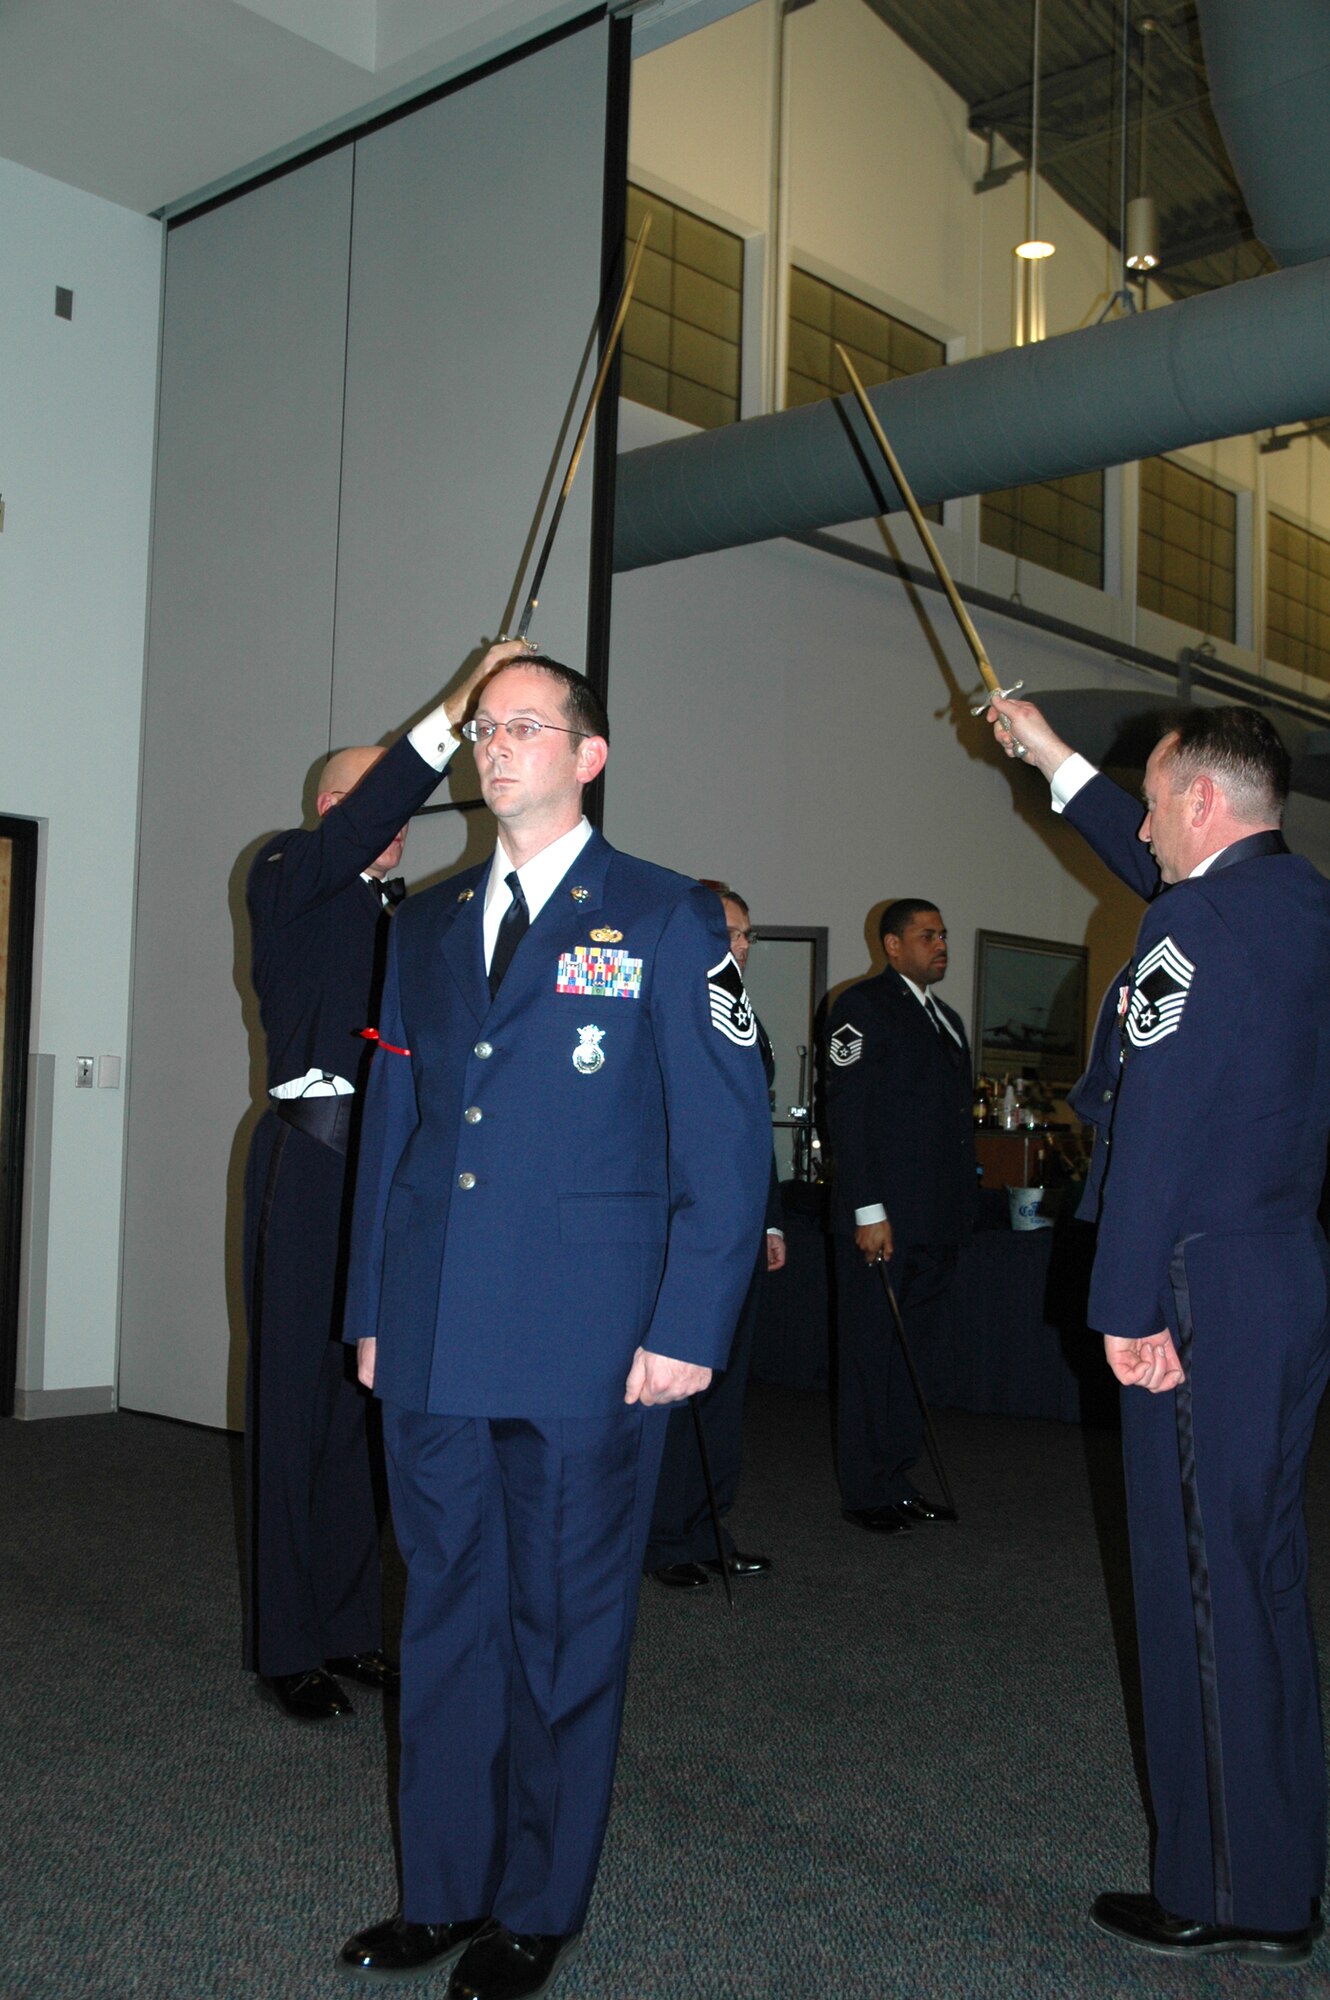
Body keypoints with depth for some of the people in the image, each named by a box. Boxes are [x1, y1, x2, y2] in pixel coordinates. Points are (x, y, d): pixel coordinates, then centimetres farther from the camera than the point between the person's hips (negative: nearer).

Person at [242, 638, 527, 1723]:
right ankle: (289, 1644, 7)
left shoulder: (399, 914, 21)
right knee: (296, 1395, -2)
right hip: (312, 1156, -6)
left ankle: (351, 1626, 18)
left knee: (366, 1398, 8)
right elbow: (356, 832, -19)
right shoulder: (288, 874, 2)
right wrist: (458, 707, -25)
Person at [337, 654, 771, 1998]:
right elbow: (390, 1122, 16)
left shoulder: (668, 922, 0)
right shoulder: (425, 926, 14)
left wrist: (689, 1328, -10)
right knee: (444, 1616, 13)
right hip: (433, 1347, 5)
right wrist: (373, 1310, 11)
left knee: (565, 1628, 8)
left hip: (587, 1353, -4)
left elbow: (728, 1141, -4)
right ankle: (442, 1891, 29)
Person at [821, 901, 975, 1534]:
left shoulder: (946, 1018, 21)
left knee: (909, 1355, 11)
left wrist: (957, 1213, 14)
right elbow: (846, 1113, -12)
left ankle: (897, 1480, 19)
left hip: (935, 1221, 7)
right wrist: (869, 1210, -17)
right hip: (880, 1219, -7)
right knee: (871, 1356, 0)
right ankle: (866, 1492, 9)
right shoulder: (862, 1007, -5)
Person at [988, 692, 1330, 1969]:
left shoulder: (1199, 927, -16)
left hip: (1208, 1291, -10)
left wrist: (1125, 1307, -17)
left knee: (1202, 1580, 0)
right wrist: (1055, 762, 36)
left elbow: (1154, 1121, -21)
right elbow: (1161, 871, 29)